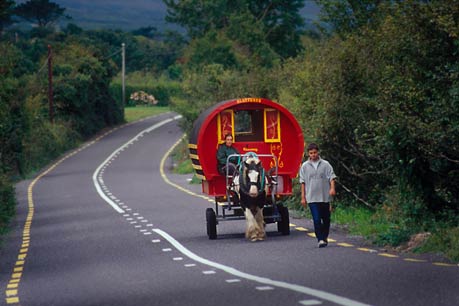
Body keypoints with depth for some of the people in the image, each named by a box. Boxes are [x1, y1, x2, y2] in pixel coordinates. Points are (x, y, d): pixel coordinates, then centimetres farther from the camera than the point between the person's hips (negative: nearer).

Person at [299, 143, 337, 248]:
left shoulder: (325, 164, 3)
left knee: (326, 219, 11)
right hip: (312, 198, -1)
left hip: (325, 196, 1)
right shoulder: (305, 166, 5)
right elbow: (303, 182, 7)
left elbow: (331, 177, -1)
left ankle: (325, 237, 27)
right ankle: (320, 239, -12)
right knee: (316, 219, -11)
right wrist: (303, 197, 4)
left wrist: (332, 188, -20)